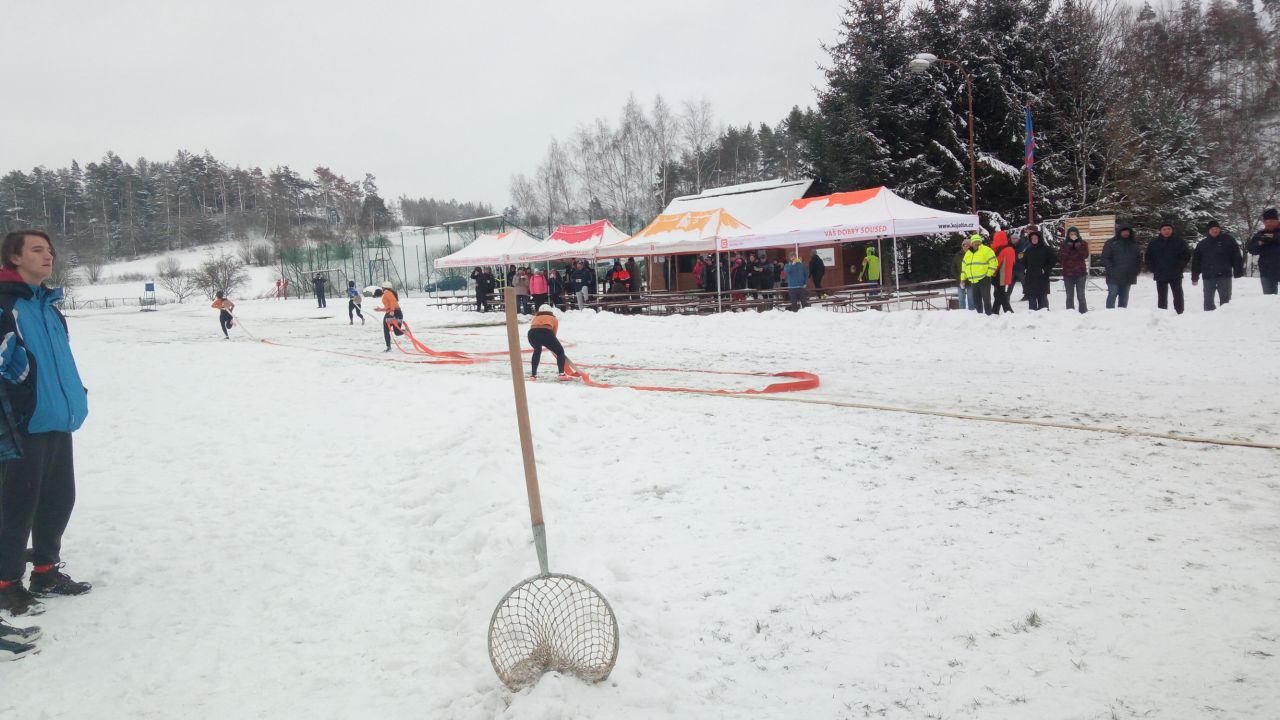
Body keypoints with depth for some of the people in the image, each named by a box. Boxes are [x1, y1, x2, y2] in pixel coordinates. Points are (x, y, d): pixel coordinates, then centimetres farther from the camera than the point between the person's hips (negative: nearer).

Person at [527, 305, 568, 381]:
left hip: (532, 333, 3)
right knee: (560, 351, 19)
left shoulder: (535, 318, 38)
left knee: (537, 350, 35)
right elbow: (554, 334, 28)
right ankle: (562, 374, 8)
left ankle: (533, 374, 32)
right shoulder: (553, 319, 33)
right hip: (546, 333, -3)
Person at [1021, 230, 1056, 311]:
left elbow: (1054, 260, -1)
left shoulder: (1046, 249, 0)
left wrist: (1045, 269, -7)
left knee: (1042, 296, -4)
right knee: (1031, 297, 4)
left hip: (1042, 278, -4)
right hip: (1030, 278, 4)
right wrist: (1024, 269, 9)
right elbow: (1023, 261, 25)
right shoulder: (1028, 250, 13)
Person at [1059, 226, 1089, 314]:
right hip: (1068, 273, 1)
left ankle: (1084, 313, 4)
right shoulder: (1065, 245, 6)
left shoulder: (1083, 243, 5)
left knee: (1080, 295, -1)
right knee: (1069, 296, 5)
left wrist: (1078, 247, -16)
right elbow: (1064, 257, -7)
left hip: (1080, 273, -1)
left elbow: (1085, 255, -9)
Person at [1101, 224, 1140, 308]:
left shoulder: (1134, 243, 14)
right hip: (1114, 277, -5)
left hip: (1128, 277, 5)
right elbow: (1105, 258, -5)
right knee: (1112, 295, -9)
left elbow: (1139, 258, 21)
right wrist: (1110, 269, -14)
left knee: (1124, 298, 9)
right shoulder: (1110, 243, -1)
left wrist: (1136, 269, 7)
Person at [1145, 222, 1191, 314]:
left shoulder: (1178, 241, 1)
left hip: (1175, 276, -2)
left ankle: (1180, 314, 1)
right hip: (1160, 276, 2)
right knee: (1162, 297, 7)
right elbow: (1148, 257, 12)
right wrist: (1153, 269, 0)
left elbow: (1186, 255, 4)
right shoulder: (1153, 242, 6)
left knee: (1178, 296, -2)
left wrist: (1180, 268, -6)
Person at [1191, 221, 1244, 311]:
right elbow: (1196, 261, 10)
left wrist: (1238, 272, -7)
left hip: (1224, 276, -2)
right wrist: (1194, 277, 6)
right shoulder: (1202, 244, 10)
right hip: (1208, 277, 2)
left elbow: (1236, 257, 0)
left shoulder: (1228, 240, 3)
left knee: (1225, 300, 2)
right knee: (1208, 300, 7)